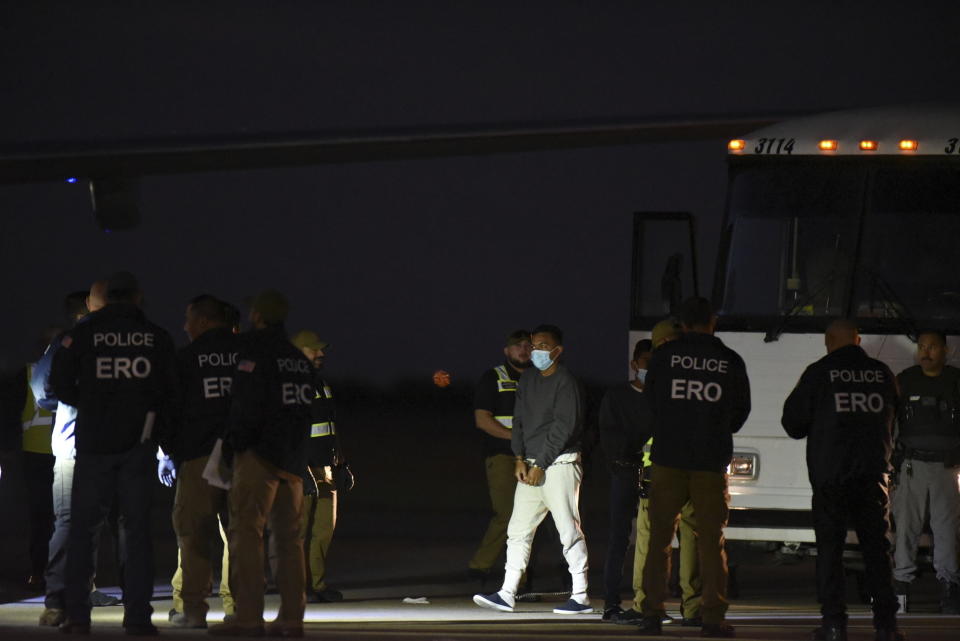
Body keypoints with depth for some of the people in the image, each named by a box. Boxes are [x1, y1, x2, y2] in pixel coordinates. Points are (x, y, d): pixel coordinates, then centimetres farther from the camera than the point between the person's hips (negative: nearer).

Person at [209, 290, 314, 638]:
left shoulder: (255, 352, -9)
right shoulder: (300, 359, 16)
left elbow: (247, 404, -16)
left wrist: (236, 440, -4)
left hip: (260, 453, -8)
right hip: (294, 458, 8)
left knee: (246, 531, -8)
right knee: (289, 537, 10)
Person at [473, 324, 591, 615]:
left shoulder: (565, 381, -9)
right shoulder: (528, 379, 13)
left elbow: (564, 427, -13)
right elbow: (519, 421, 13)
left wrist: (541, 465, -13)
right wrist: (520, 459, 0)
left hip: (560, 463, -8)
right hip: (531, 466, 8)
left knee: (569, 531, -6)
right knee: (518, 530, 6)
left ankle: (580, 596, -4)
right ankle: (507, 594, 7)